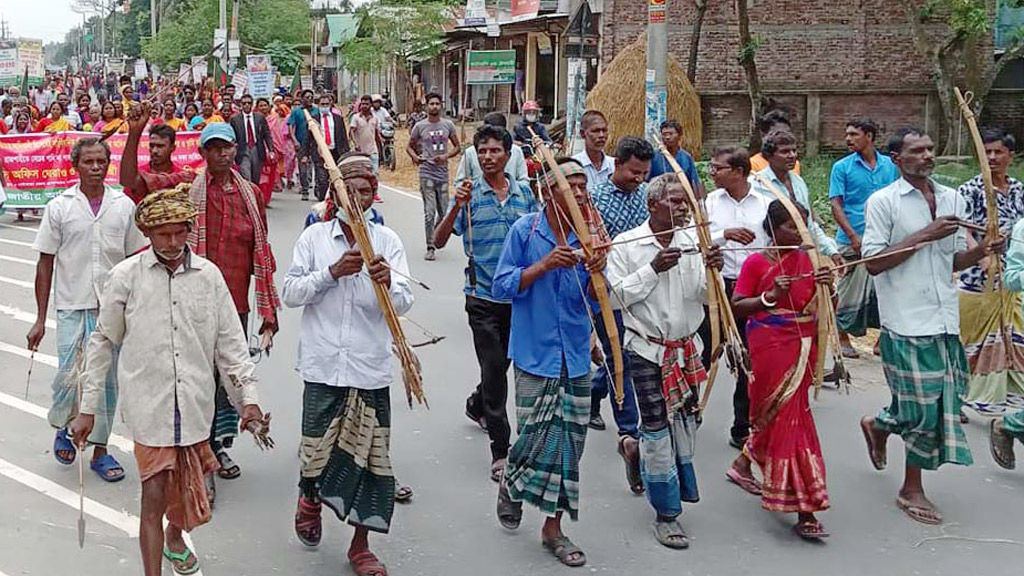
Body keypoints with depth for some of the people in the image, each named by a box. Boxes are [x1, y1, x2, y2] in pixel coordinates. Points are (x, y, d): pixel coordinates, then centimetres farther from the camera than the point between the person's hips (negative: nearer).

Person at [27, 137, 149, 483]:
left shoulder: (124, 206, 3)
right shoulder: (59, 207, -1)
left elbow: (135, 261, 9)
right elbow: (45, 264, 2)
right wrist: (40, 320, -1)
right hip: (72, 307, -1)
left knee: (107, 380, 6)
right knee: (70, 376, -8)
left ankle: (100, 450, 19)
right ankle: (62, 428, 23)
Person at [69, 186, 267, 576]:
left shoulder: (209, 275, 2)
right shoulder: (126, 276, -3)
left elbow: (229, 341, 7)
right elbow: (102, 343, 5)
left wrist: (248, 396, 1)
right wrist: (88, 407, 5)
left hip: (194, 403, 3)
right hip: (148, 404, -3)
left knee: (186, 485, 18)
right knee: (154, 495, -5)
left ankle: (175, 538, 48)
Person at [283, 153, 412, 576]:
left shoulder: (387, 241, 3)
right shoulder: (315, 236, 3)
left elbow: (403, 303, -5)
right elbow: (290, 293, -2)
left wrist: (388, 284, -27)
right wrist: (332, 272, -14)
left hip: (370, 369, 1)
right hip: (323, 366, -1)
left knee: (370, 457, 4)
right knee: (317, 446, 4)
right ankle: (310, 499, 40)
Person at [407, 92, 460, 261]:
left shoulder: (448, 125, 6)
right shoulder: (420, 126, 1)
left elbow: (457, 147, 11)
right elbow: (409, 146, 10)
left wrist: (446, 156, -8)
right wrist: (415, 157, -11)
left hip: (443, 172, 3)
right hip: (427, 173, -3)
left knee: (444, 212, 8)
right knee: (429, 212, -8)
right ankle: (430, 248, -2)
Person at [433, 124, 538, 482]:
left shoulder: (524, 193, 5)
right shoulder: (469, 194, -5)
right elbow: (439, 241, -12)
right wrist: (457, 207, -27)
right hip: (483, 296, -4)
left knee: (502, 362, 19)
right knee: (494, 368, -6)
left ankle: (476, 405, 49)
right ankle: (500, 451, 0)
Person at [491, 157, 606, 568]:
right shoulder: (525, 230, -7)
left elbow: (595, 303, 3)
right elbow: (502, 286, -10)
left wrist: (596, 274, -18)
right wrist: (545, 265, -21)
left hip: (576, 357, 4)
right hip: (535, 354, -4)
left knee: (569, 443, 8)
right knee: (536, 437, -2)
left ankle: (553, 527, 21)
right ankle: (509, 483, 32)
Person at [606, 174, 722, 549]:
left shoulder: (692, 243, 2)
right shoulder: (626, 245, -8)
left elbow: (705, 296, 2)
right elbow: (619, 294, -13)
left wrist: (713, 272, -18)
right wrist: (653, 269, -20)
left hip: (686, 346, 5)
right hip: (647, 349, -4)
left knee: (686, 420, 14)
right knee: (657, 428, -2)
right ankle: (666, 514, 8)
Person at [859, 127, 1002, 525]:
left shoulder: (952, 199, 12)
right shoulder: (883, 202, -6)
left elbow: (954, 260, 18)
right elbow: (873, 262, -13)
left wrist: (982, 251, -2)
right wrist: (924, 235, -16)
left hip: (945, 319, 6)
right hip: (907, 321, -6)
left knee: (937, 402, 11)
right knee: (923, 406, -2)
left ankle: (878, 426, 41)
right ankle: (912, 489, 15)